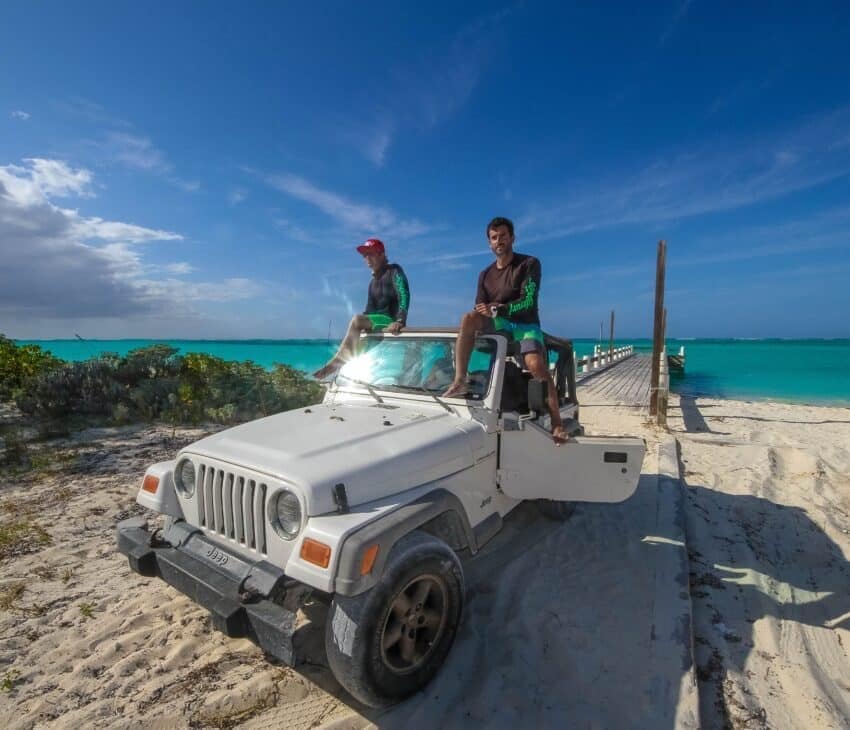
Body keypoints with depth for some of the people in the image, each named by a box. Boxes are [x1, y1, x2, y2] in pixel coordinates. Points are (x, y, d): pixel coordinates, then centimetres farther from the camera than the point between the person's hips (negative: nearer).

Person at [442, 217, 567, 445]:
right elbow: (481, 311, 9)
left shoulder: (529, 264, -2)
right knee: (469, 318, -27)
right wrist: (478, 326, -13)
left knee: (535, 364, -31)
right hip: (499, 325, 4)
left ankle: (557, 423, -19)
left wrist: (497, 310, -22)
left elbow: (527, 300, -14)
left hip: (526, 324, -3)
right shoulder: (485, 275, 13)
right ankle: (460, 381, -33)